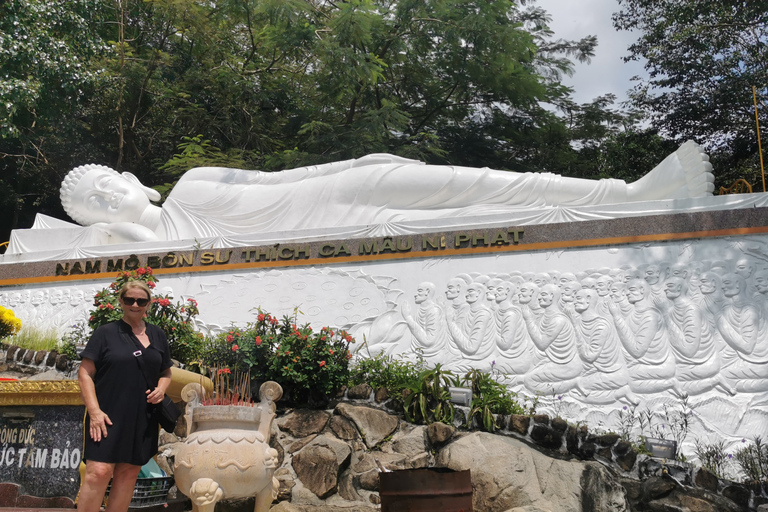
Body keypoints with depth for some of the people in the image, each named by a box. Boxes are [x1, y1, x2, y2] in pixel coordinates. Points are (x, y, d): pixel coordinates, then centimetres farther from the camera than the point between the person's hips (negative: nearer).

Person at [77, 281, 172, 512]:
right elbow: (85, 373, -3)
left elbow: (166, 372, 21)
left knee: (129, 473, 7)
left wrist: (161, 388, -1)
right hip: (108, 416, -4)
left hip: (142, 419, 4)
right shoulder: (106, 333, 1)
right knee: (99, 472, -12)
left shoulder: (157, 335, 12)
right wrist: (94, 411, -14)